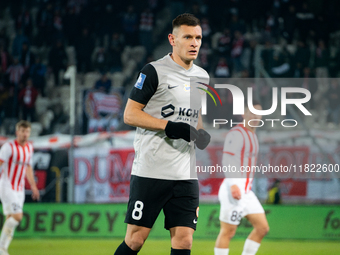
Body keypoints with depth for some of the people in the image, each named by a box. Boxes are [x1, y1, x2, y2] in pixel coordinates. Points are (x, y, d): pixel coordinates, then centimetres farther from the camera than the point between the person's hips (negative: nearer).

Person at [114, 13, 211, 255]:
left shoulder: (202, 77, 15)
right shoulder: (154, 71, -6)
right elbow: (130, 115, -8)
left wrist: (202, 134, 6)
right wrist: (168, 126, -18)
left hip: (186, 175, 6)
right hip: (150, 170, -5)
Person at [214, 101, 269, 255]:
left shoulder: (252, 135, 19)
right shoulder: (236, 133, -10)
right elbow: (227, 160, -20)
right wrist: (233, 185, -31)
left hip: (246, 191, 9)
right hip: (233, 189, -9)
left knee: (262, 228, 5)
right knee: (228, 232, -6)